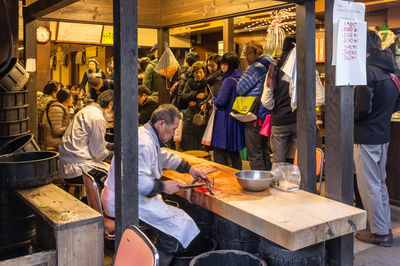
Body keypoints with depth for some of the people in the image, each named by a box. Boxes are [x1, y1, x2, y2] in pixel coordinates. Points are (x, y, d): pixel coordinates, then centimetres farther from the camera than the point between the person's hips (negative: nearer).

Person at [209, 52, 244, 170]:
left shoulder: (229, 80, -16)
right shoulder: (240, 78, 9)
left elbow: (221, 101, -18)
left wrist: (213, 101, 4)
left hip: (225, 119, -9)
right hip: (237, 120, 9)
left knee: (219, 152, -2)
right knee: (234, 153, 16)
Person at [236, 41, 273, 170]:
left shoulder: (255, 68, -13)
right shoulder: (268, 66, 13)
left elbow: (240, 89, -12)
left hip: (254, 115, -9)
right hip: (267, 114, 9)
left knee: (254, 154, -4)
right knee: (264, 151, 17)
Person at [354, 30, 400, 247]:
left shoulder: (368, 71, -18)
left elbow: (363, 108, -22)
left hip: (366, 137, -9)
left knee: (369, 187, 2)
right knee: (380, 183, 19)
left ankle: (380, 233, 11)